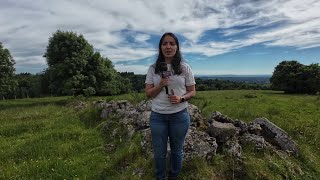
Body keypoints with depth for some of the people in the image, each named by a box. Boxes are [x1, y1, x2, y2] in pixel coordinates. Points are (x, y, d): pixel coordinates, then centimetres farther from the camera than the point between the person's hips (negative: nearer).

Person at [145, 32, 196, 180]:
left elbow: (192, 92, 2)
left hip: (180, 115, 0)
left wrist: (181, 98, -18)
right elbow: (148, 93, 0)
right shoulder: (153, 68, 0)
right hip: (157, 116, 1)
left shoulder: (185, 68, -2)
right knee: (159, 153, 16)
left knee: (177, 151, 19)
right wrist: (160, 85, -19)